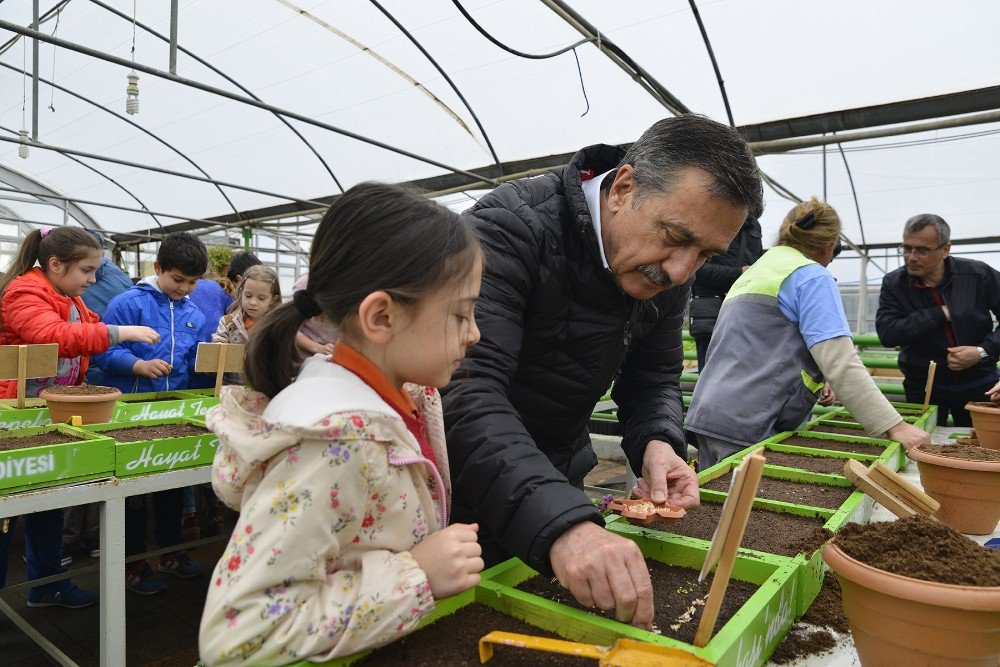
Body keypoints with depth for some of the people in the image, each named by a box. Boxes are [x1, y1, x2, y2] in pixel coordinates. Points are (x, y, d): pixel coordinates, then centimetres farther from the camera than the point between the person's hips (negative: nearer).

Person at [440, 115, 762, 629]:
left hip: (560, 478, 6)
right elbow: (466, 389, -39)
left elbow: (654, 379, 2)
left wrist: (657, 443, -20)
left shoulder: (667, 273, -7)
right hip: (471, 485, -5)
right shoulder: (511, 228, -29)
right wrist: (559, 523, -50)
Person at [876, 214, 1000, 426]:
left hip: (978, 383, 1)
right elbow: (887, 333, -19)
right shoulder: (893, 284, -6)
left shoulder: (979, 275, -5)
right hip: (923, 387, -1)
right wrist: (940, 314, -18)